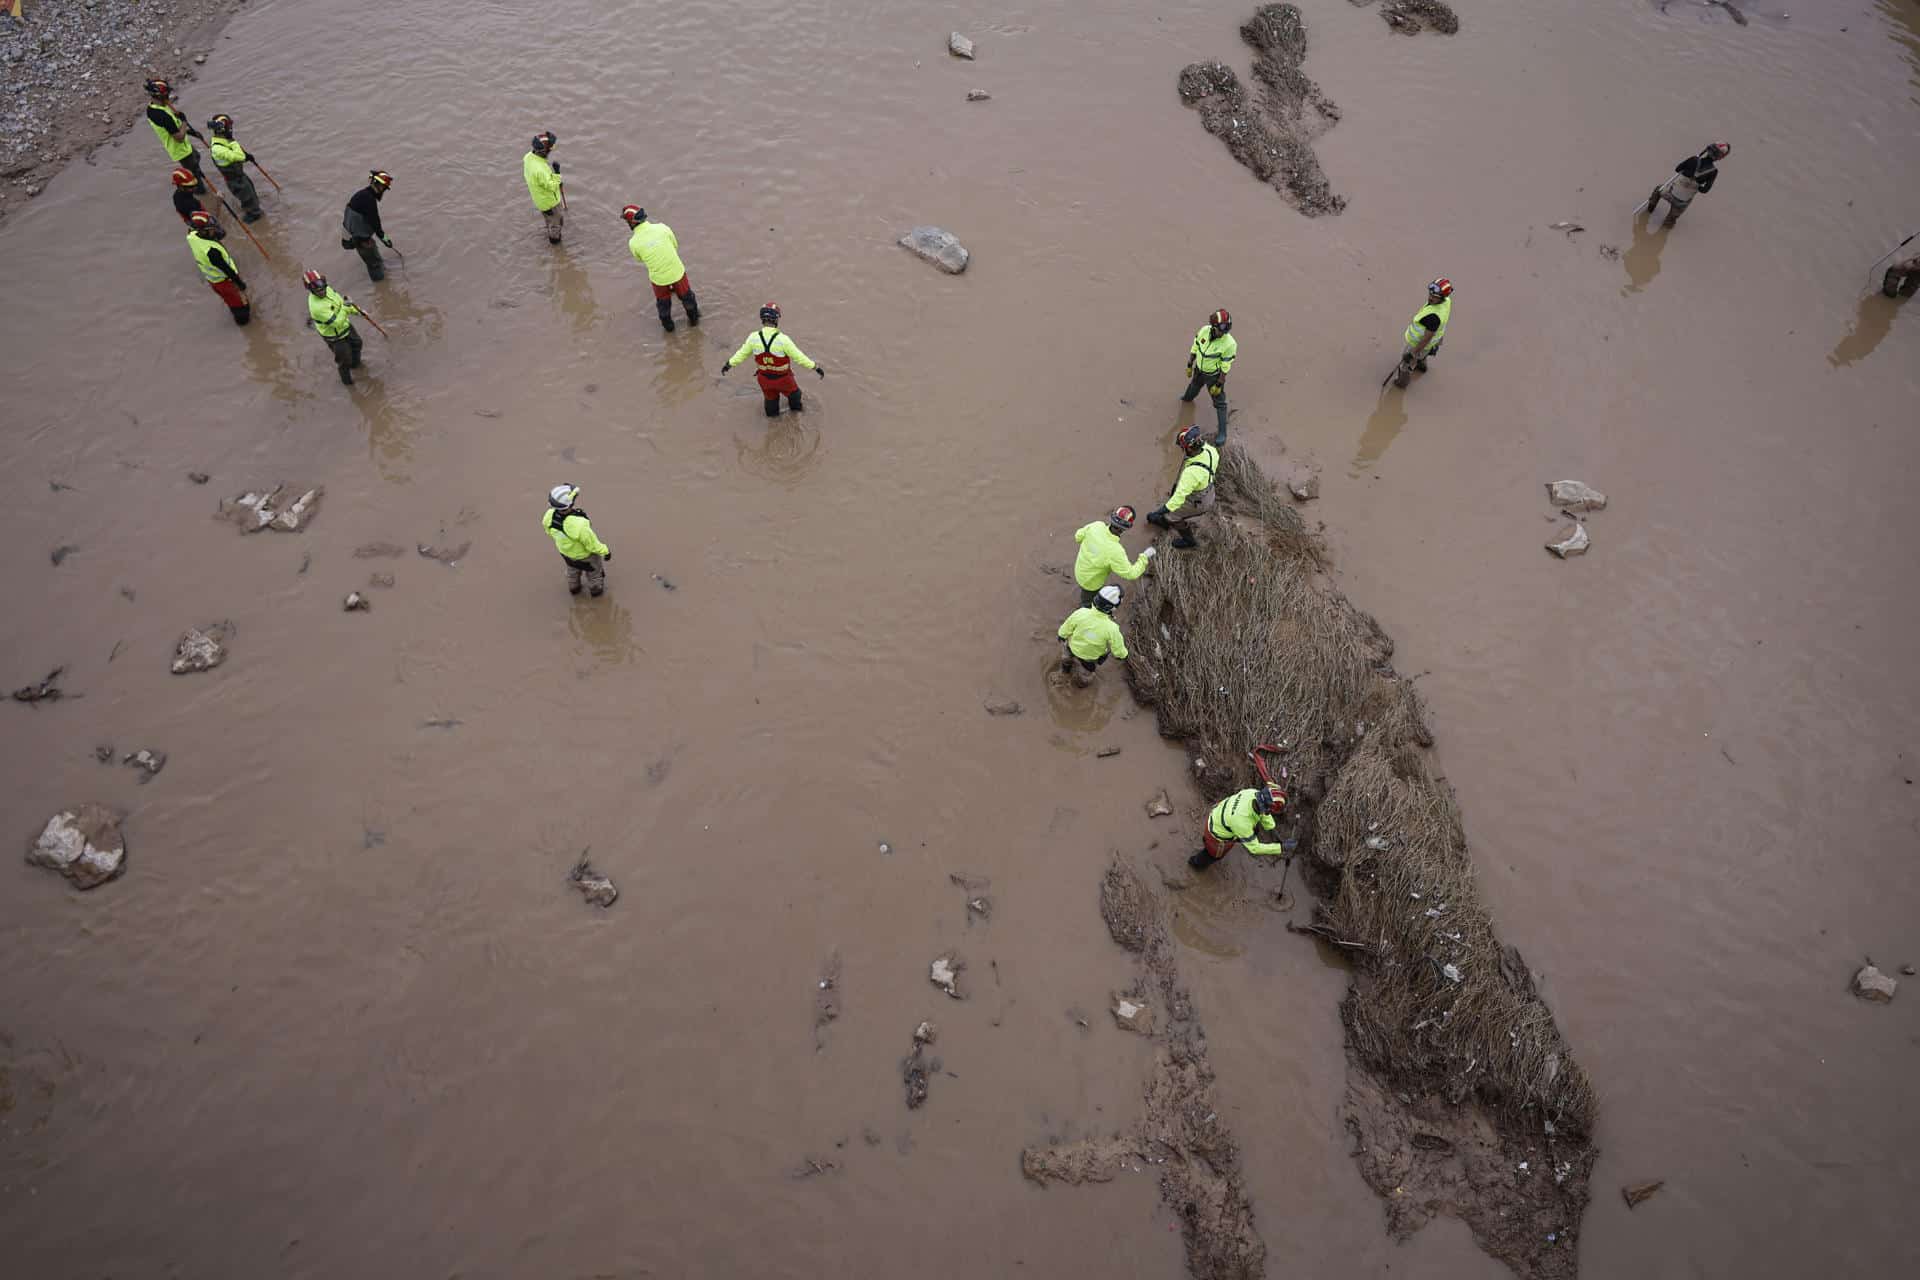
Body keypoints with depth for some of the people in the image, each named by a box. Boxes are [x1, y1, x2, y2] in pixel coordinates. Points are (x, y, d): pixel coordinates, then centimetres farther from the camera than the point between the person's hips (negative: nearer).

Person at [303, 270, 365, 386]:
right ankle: (346, 378, 44)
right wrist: (346, 308, -37)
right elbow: (337, 323, -38)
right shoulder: (317, 307, -40)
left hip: (345, 325, 8)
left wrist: (356, 310, 7)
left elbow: (340, 300, 3)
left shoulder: (327, 289, -16)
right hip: (335, 336, -8)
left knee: (356, 343, 32)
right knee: (345, 359, 13)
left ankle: (355, 364, 62)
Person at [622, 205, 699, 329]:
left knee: (663, 302, 29)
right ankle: (694, 319, 51)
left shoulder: (633, 243, -19)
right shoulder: (662, 227, -17)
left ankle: (668, 325, 51)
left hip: (659, 277, -1)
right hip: (677, 271, 1)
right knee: (686, 296, 29)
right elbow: (675, 246, 0)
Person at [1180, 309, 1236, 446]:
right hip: (1199, 370, 6)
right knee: (1194, 386, 36)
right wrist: (1189, 366, 4)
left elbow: (1225, 367, -24)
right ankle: (1188, 398, 70)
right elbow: (1194, 348, -4)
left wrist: (1218, 385, -18)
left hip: (1214, 375, -6)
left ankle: (1222, 433, 15)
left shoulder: (1229, 344, -34)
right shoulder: (1204, 330, -21)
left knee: (1219, 403, 4)